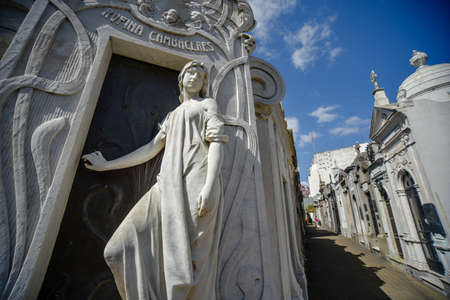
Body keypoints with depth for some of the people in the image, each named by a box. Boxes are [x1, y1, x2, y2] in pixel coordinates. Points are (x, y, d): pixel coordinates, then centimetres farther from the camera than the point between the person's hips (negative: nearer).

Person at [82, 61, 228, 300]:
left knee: (191, 259, -10)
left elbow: (217, 143, -1)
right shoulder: (172, 116, 32)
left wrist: (209, 185, -17)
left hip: (197, 183, -6)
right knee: (130, 244, -4)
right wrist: (107, 165, 27)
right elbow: (151, 149, 27)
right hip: (170, 186, 6)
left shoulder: (208, 104, 16)